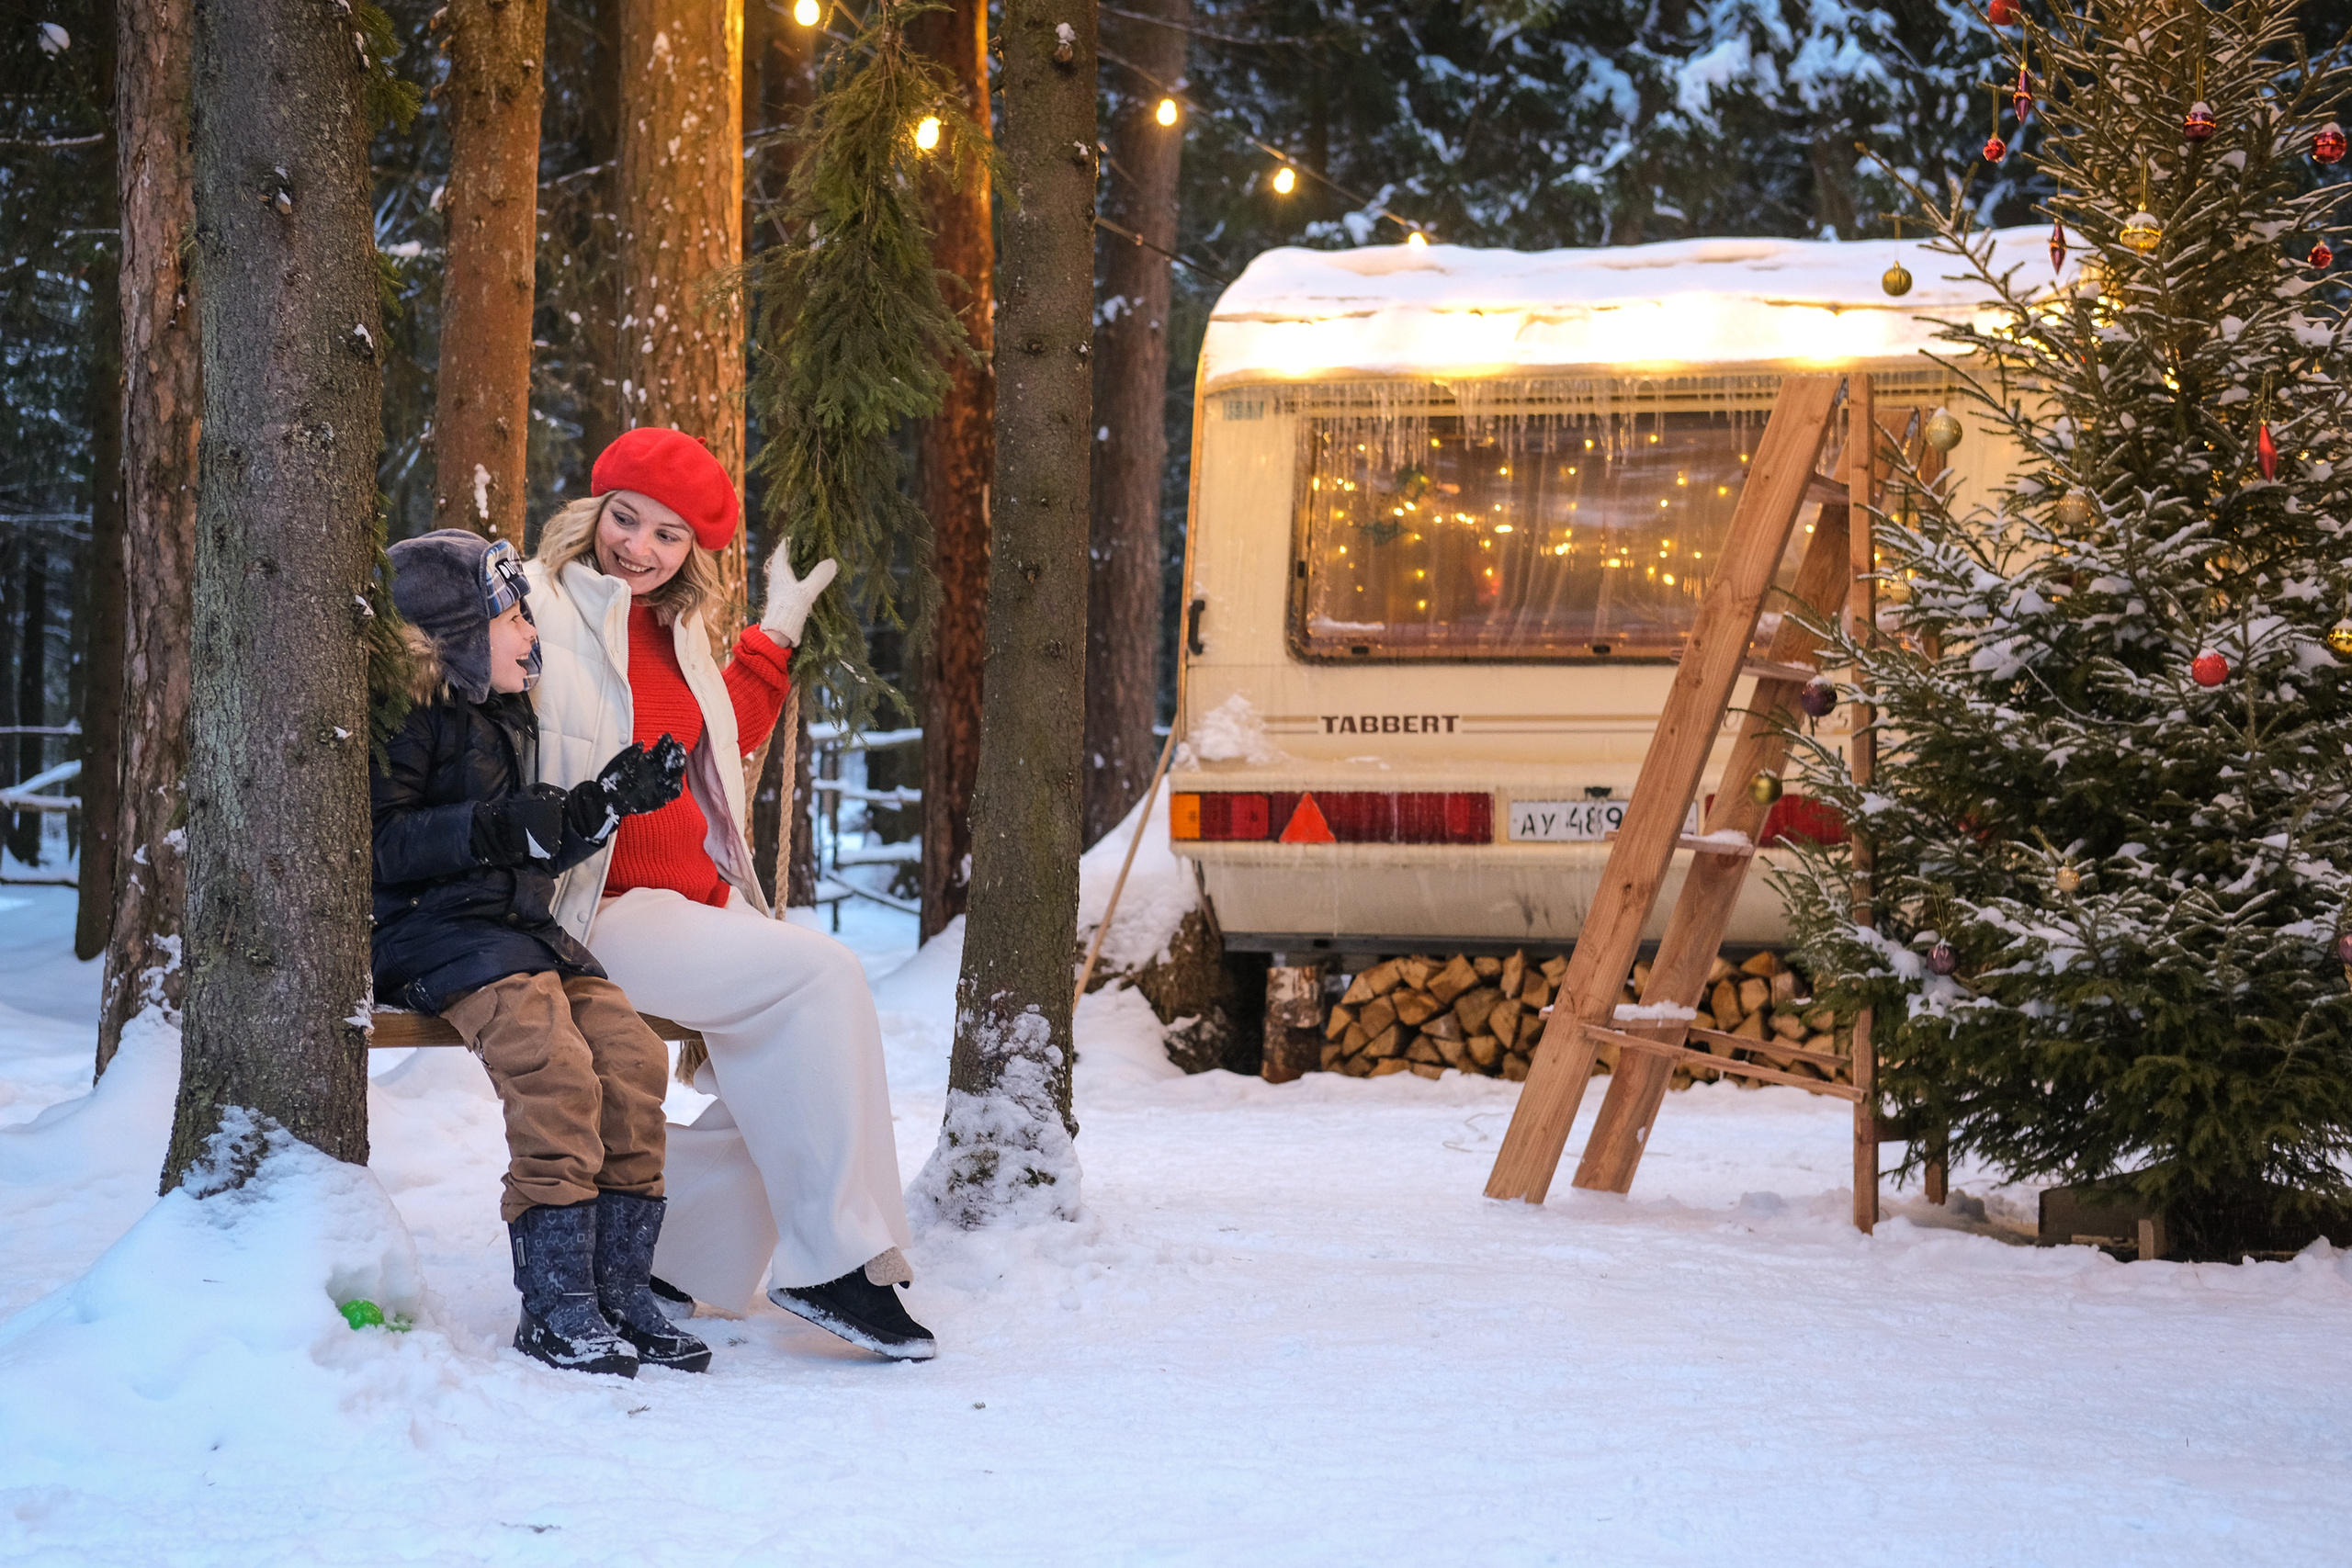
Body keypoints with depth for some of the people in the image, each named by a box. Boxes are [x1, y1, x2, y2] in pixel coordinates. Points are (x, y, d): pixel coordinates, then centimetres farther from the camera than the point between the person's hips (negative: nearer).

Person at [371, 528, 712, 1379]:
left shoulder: (503, 719, 22)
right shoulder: (408, 716, -7)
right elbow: (377, 844, -17)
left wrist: (610, 799, 15)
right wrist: (487, 831, -25)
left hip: (521, 929, 9)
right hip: (433, 930, -9)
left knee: (633, 1054, -12)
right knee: (554, 1068, -30)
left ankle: (618, 1292, -8)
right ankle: (555, 1305, -26)